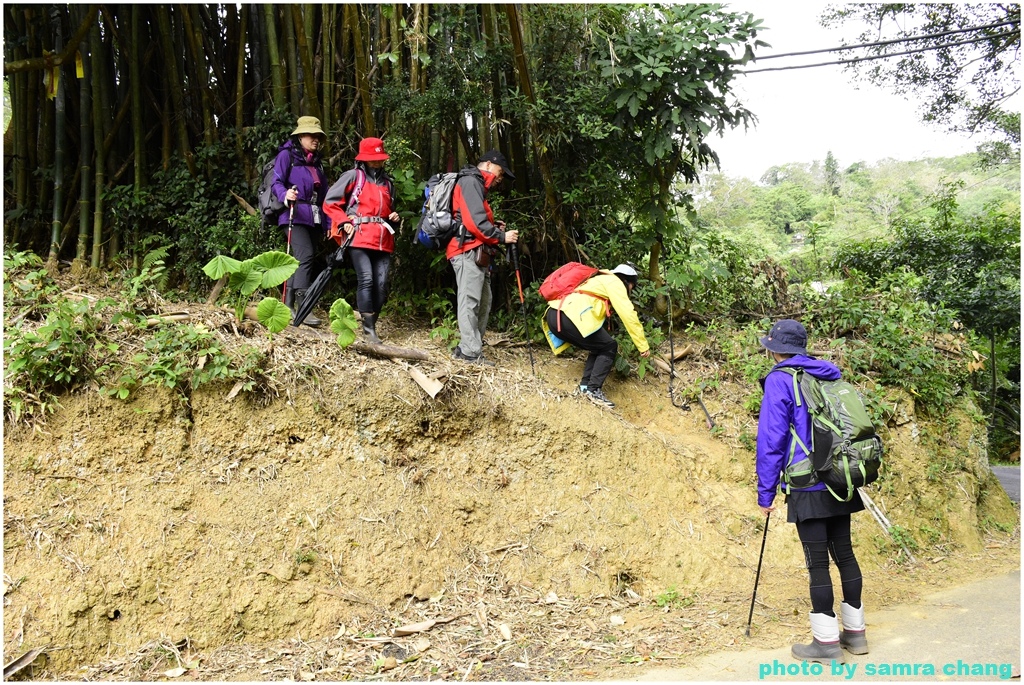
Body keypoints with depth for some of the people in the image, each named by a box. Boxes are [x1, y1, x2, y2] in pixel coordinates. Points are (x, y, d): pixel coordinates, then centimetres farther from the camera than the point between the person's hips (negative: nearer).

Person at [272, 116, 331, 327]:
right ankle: (303, 307, -26)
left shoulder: (317, 161, 23)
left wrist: (329, 223, 17)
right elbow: (277, 182, -6)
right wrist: (285, 196, -28)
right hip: (295, 216, -7)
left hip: (315, 219, 7)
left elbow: (324, 195, 22)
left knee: (301, 262, 4)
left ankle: (289, 306, 9)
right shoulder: (287, 155, 3)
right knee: (305, 256, -22)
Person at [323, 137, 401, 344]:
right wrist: (344, 223, -7)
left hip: (383, 241, 5)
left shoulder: (388, 182, 23)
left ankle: (371, 324, 10)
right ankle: (369, 328, -14)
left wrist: (393, 217, 11)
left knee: (381, 284, -2)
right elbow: (330, 202, 5)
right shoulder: (353, 176, 6)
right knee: (366, 279, -17)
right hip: (359, 238, -5)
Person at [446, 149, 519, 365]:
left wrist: (494, 225, 6)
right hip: (468, 252, -11)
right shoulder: (471, 182, -6)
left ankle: (466, 348, 14)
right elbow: (474, 222, -17)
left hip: (477, 253, 11)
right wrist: (501, 237, -11)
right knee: (470, 301, -11)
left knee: (483, 302, 11)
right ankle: (471, 353, -11)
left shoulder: (477, 185, 27)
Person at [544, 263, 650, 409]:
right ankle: (593, 390, -1)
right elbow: (628, 315, 0)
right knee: (609, 347, 4)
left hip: (554, 316, 9)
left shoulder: (601, 281, 35)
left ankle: (586, 385, 14)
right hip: (569, 317, -9)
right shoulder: (614, 282, 8)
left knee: (600, 347, 21)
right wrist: (643, 345, 3)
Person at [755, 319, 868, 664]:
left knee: (817, 562, -2)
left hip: (808, 489, -7)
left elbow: (771, 440, -11)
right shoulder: (829, 376, 13)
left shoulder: (780, 381, -8)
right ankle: (855, 632, 23)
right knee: (844, 552, 14)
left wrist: (765, 493, -6)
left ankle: (827, 642, 4)